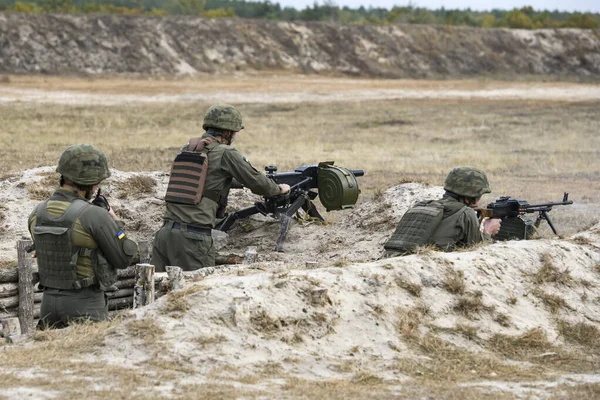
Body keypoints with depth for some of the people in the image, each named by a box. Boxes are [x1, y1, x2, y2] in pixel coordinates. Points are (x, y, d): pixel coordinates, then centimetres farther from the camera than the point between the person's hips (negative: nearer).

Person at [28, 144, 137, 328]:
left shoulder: (37, 213, 1)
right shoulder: (94, 215, -18)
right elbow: (124, 258, -10)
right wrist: (116, 223, 7)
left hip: (49, 301, 6)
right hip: (85, 305, -6)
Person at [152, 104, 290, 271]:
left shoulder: (184, 150, 16)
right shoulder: (226, 153, -2)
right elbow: (257, 182, 5)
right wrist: (279, 189, 24)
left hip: (165, 232, 6)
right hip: (193, 238, -6)